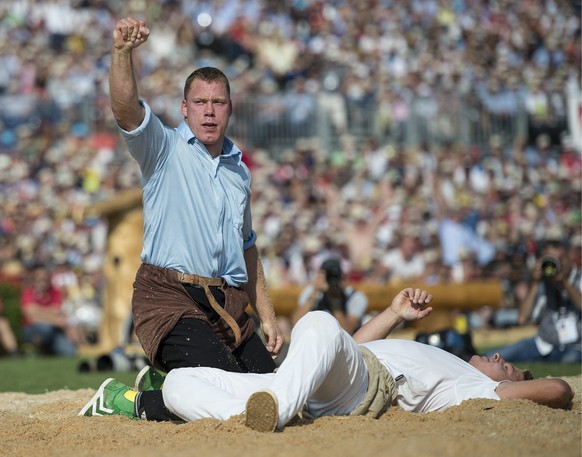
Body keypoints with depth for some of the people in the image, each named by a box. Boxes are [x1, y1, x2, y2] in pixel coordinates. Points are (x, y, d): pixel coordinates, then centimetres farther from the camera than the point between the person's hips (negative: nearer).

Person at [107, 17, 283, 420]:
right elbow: (125, 108, -18)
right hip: (170, 297, -7)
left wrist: (267, 317, 21)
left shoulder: (239, 171, 20)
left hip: (229, 304, 7)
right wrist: (122, 53, -35)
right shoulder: (164, 148, 3)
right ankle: (141, 402, -2)